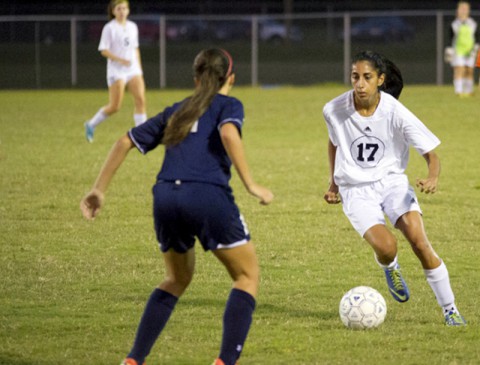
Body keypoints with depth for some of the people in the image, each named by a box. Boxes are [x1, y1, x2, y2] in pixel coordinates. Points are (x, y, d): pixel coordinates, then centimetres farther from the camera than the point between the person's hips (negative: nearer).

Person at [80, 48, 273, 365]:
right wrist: (251, 185, -11)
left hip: (166, 197, 5)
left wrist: (99, 190, 27)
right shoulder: (228, 105, 13)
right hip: (208, 196, -5)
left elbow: (126, 142, 25)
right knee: (248, 276, 10)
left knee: (178, 278, 27)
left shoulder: (176, 112, 28)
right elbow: (229, 133, -10)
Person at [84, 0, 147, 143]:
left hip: (133, 69, 5)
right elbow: (104, 50, -10)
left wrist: (140, 69, 18)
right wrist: (120, 60, -22)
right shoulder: (109, 28, -7)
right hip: (116, 71, -5)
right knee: (114, 107, -5)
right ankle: (91, 125, 17)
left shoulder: (133, 27, 11)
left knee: (141, 100, -10)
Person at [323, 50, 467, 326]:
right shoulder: (334, 110, -10)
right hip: (356, 189, 0)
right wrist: (334, 184, 15)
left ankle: (450, 310, -5)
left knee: (419, 242, -20)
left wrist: (432, 178, -32)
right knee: (385, 246, -25)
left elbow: (431, 154, -10)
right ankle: (389, 268, 15)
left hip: (392, 181, 0)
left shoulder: (396, 113, -15)